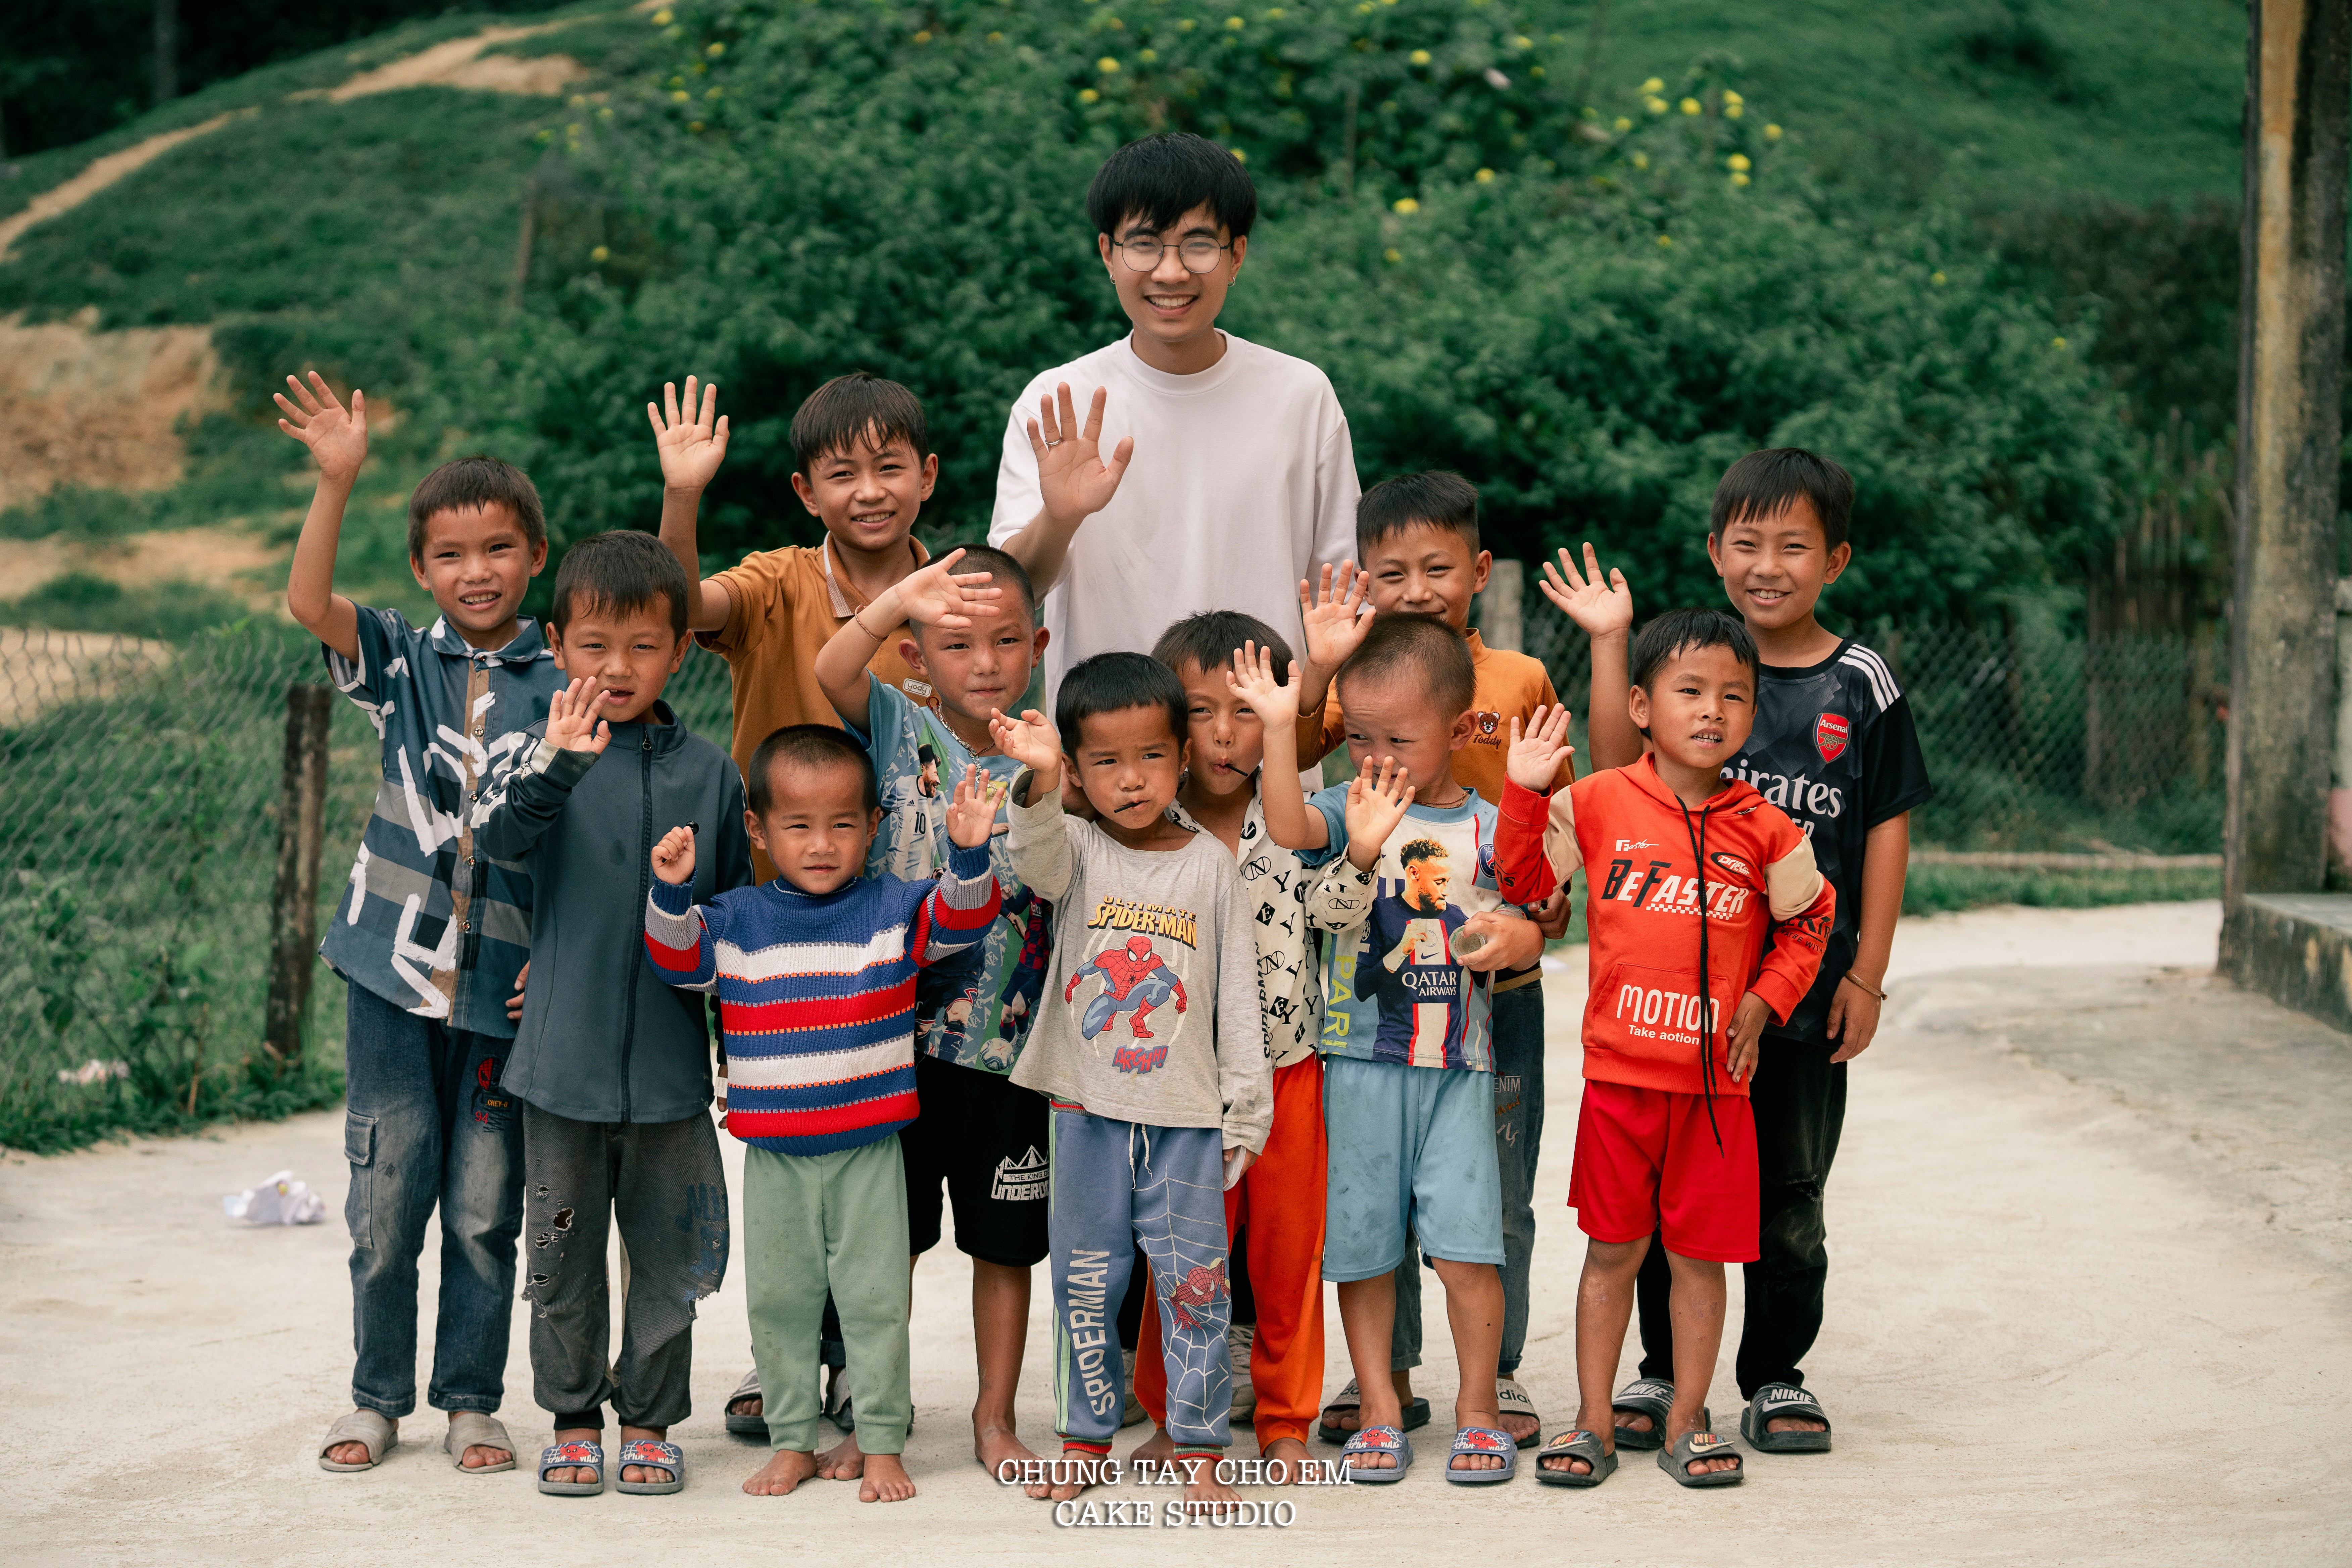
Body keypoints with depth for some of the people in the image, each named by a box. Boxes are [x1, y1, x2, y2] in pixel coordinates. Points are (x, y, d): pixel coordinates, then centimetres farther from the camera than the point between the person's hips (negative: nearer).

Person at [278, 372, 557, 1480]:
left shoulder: (567, 681, 4)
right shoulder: (401, 663, 2)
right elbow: (308, 602, -11)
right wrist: (336, 481, -21)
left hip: (509, 980, 0)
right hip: (395, 970, 0)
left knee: (485, 1210, 6)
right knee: (385, 1200, 6)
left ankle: (471, 1402, 19)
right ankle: (377, 1398, 20)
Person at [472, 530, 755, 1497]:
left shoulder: (708, 772, 3)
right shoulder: (546, 753, -4)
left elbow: (739, 906, 13)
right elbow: (496, 834, -25)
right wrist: (558, 765, -40)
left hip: (671, 1064, 1)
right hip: (563, 1056, -1)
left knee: (669, 1254, 9)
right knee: (565, 1254, 10)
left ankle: (650, 1419, 23)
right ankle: (573, 1419, 24)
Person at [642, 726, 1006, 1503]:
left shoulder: (893, 909, -2)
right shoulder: (735, 920, 2)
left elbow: (960, 918, -12)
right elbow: (677, 958, -5)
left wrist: (969, 855, -31)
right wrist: (670, 894, -23)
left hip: (869, 1147, -2)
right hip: (774, 1152, 2)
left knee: (876, 1299, 3)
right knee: (779, 1300, 10)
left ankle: (882, 1445, 13)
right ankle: (792, 1441, 23)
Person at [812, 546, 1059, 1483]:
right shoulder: (898, 733, -2)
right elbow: (832, 670, -22)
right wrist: (900, 601, -38)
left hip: (1013, 1049, 1)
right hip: (901, 1038, -1)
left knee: (1006, 1243, 10)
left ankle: (996, 1418, 25)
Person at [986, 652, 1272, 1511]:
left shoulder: (1209, 863, 2)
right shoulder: (1077, 848, 1)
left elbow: (1238, 991, 5)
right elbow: (1038, 856, -25)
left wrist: (1246, 1109, 3)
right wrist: (1038, 782, -47)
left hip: (1187, 1116, 0)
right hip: (1088, 1109, 0)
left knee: (1194, 1283, 0)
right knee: (1085, 1282, 9)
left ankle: (1199, 1449, 9)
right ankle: (1085, 1438, 22)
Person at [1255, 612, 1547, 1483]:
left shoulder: (1486, 828, 5)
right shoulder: (1348, 812, 3)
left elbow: (1527, 930, 5)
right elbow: (1287, 828, -18)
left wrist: (1517, 937, -18)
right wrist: (1280, 726, -25)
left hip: (1457, 1065, -1)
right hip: (1360, 1060, 1)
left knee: (1465, 1247, -6)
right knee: (1362, 1246, 5)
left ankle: (1477, 1410, 9)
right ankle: (1379, 1412, 17)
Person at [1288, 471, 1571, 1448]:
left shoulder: (1520, 680, 0)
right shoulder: (1355, 675, 0)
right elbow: (1288, 760, -15)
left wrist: (1553, 892, -7)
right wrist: (1319, 668, -26)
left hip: (1497, 973, -1)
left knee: (1497, 1186, 8)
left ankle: (1497, 1372, 21)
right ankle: (1386, 1372, 23)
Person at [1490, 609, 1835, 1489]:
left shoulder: (1764, 829, 0)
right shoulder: (1598, 802, -2)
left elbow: (1808, 921, 12)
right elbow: (1523, 878, 5)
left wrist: (1764, 1000, 1)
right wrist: (1526, 794, -8)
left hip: (1715, 1079, 1)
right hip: (1618, 1072, 0)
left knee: (1700, 1253, 7)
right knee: (1612, 1248, 8)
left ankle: (1687, 1424, 19)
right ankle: (1594, 1424, 17)